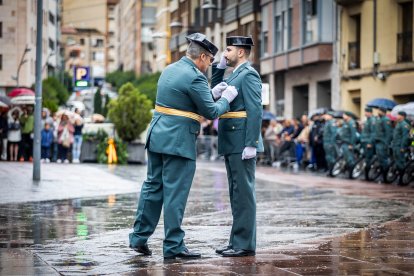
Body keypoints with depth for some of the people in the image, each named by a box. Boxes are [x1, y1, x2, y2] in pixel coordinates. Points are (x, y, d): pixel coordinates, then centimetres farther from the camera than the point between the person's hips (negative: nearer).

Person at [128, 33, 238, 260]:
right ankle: (173, 245, 3)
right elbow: (211, 112, -11)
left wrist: (212, 93, 18)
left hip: (157, 136, 9)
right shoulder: (194, 77, -14)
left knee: (153, 186, 14)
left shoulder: (170, 69, 14)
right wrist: (226, 98, 6)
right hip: (178, 142, -9)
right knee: (175, 194, -3)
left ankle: (139, 237, 18)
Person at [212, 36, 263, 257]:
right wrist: (220, 67, 13)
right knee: (237, 193, 12)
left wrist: (251, 144, -23)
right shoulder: (235, 75, 20)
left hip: (242, 143, -10)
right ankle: (238, 241, 17)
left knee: (243, 192, -7)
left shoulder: (249, 75, -10)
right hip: (231, 144, 10)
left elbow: (255, 111, -18)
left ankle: (245, 244, -5)